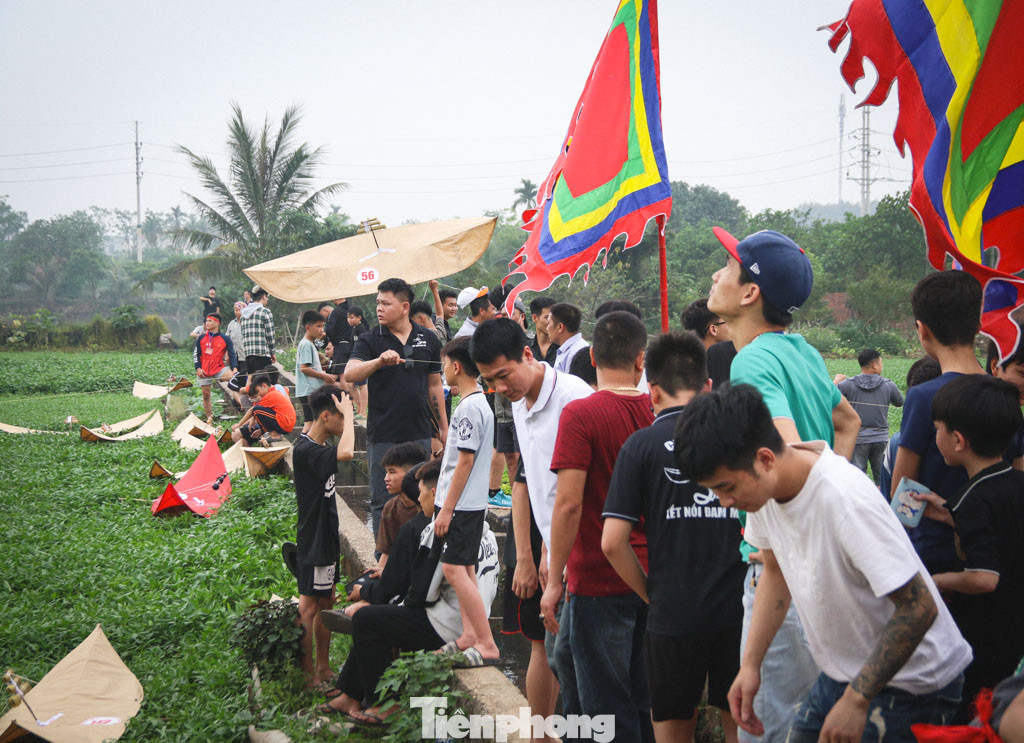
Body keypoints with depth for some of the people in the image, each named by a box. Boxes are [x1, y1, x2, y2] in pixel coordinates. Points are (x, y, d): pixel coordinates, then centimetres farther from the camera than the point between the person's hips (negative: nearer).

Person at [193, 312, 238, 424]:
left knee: (233, 375, -31)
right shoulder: (201, 338, 8)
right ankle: (209, 418, 15)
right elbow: (196, 354, 9)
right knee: (206, 395, 4)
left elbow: (232, 355, 0)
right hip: (204, 372, 2)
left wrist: (234, 368, -16)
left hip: (219, 369, -2)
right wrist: (198, 368, -4)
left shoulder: (225, 339, 3)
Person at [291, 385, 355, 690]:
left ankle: (323, 668, 26)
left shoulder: (320, 445, 8)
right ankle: (309, 674, 5)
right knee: (309, 606, -2)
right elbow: (346, 453, -38)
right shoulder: (305, 450, -23)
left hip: (326, 537, 10)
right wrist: (348, 413, -28)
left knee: (326, 602, 16)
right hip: (313, 541, -10)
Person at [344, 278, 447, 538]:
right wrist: (379, 361, -36)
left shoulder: (428, 340, 6)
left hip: (419, 433, 2)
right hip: (383, 435, -2)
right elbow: (350, 374, -19)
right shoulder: (370, 340, -2)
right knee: (383, 501, 3)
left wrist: (444, 427, 14)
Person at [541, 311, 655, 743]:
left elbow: (569, 503, -19)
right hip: (654, 576, 5)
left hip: (600, 580, -5)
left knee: (608, 706, 4)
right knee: (646, 699, 18)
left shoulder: (580, 415, -15)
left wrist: (554, 581, -12)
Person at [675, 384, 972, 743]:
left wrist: (857, 700, -22)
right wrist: (750, 663, 1)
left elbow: (919, 607, -26)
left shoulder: (846, 500, -31)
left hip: (912, 683, -7)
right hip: (844, 672, 7)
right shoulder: (760, 485, -9)